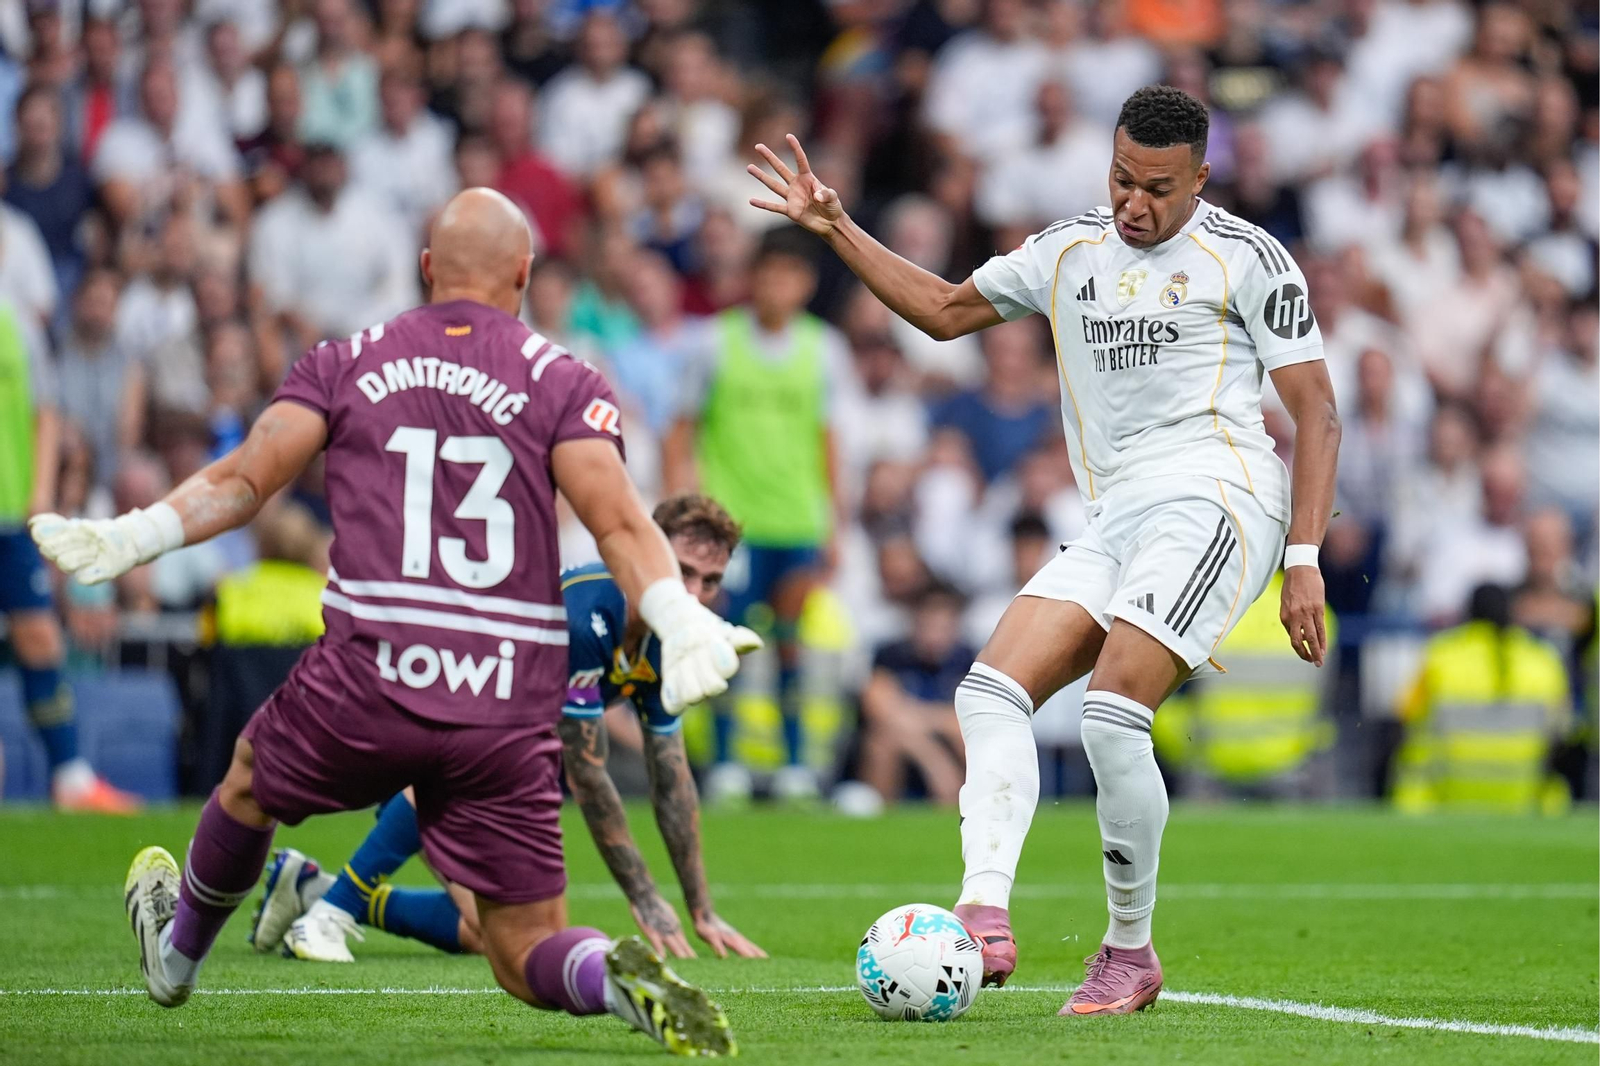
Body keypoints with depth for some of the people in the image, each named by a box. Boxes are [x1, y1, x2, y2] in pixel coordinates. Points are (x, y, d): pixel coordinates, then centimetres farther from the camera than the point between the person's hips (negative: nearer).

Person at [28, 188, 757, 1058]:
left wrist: (129, 540, -1)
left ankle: (176, 948, 56)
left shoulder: (348, 366, 8)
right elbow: (618, 520, -11)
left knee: (253, 779, 34)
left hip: (368, 687, 0)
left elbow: (242, 479, -2)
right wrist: (683, 621, -20)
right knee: (528, 960, 7)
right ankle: (620, 978, -26)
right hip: (508, 716, 0)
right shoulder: (561, 383, 4)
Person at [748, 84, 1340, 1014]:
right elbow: (946, 309, 32)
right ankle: (985, 919, -27)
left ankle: (1132, 953, -8)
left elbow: (1318, 414, 1)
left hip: (1216, 496, -7)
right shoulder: (1071, 252, 20)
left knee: (1112, 711, -23)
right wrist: (837, 230, 22)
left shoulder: (1246, 258, 3)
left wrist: (1306, 559, -8)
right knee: (992, 691, -13)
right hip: (1117, 519, 7)